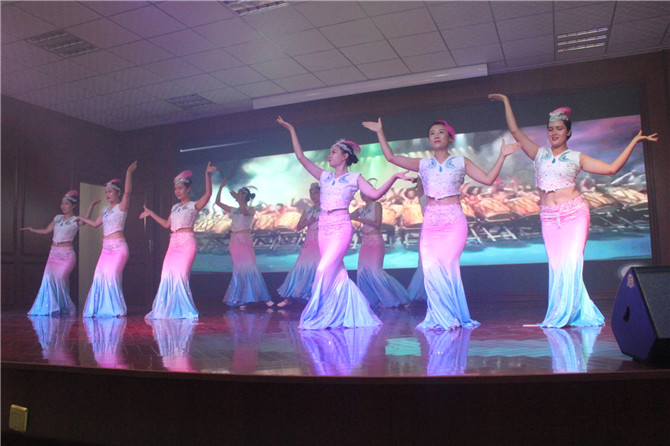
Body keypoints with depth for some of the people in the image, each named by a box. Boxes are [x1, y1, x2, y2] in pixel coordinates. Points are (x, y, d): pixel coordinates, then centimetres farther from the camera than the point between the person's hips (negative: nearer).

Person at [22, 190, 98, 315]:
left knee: (60, 277, -13)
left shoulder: (75, 220, -2)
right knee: (49, 277, -8)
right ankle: (51, 306, 2)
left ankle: (67, 308, -1)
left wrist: (91, 206, -36)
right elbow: (47, 230, 26)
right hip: (53, 253, 5)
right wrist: (31, 229, 31)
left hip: (67, 254, -5)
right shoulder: (57, 218, 16)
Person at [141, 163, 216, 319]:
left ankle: (183, 310, -1)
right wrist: (151, 213, 30)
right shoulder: (175, 207, 20)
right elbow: (167, 224, 26)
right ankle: (168, 309, 12)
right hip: (173, 243, 7)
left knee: (180, 275, -10)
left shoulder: (194, 205, 0)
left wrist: (207, 175, -27)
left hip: (187, 243, -7)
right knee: (167, 275, 3)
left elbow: (208, 193, -17)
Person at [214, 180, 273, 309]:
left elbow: (245, 211, -21)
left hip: (245, 241, -5)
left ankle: (264, 298, -7)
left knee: (250, 268, -10)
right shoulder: (234, 211, 17)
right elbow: (218, 202, 21)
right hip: (234, 242, 5)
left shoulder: (251, 210, 3)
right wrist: (221, 187, 17)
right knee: (239, 271, 3)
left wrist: (237, 197, -20)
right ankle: (241, 300, 7)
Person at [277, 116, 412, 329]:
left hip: (341, 227, -5)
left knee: (325, 269, -15)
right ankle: (351, 315, 17)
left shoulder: (354, 178, 4)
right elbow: (301, 156, 15)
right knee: (337, 274, 6)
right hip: (324, 227, 5)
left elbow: (375, 194, -6)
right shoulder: (324, 176, 15)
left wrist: (394, 177, -15)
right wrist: (291, 130, 17)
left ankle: (318, 316, -5)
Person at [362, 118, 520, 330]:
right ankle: (441, 317, 3)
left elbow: (488, 178, 7)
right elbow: (391, 157, 13)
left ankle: (450, 316, 2)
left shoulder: (461, 162, 12)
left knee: (447, 265, -13)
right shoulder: (423, 164, 15)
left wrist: (502, 155, 3)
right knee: (430, 268, -9)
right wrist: (380, 132, 14)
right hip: (430, 221, 2)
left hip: (454, 221, -2)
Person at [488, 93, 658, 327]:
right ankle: (572, 314, 6)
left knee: (570, 262, -11)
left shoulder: (576, 157, 9)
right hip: (549, 217, 2)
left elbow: (611, 168, 5)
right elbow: (515, 131, 15)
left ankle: (564, 316, -1)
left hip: (574, 212, -2)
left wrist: (634, 141, 6)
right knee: (557, 265, -4)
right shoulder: (539, 154, 14)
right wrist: (506, 102, 19)